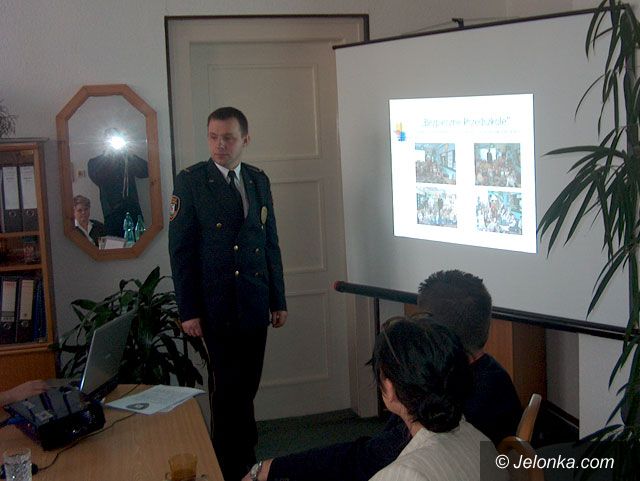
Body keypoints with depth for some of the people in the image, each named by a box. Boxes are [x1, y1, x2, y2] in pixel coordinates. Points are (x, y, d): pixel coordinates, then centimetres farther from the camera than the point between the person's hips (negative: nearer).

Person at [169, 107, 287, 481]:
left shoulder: (259, 180, 10)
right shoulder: (190, 181, -3)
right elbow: (181, 249, -5)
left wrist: (279, 300, 13)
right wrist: (188, 310, -8)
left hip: (255, 305, 4)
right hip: (217, 306, -4)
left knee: (245, 387, 9)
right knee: (232, 387, -2)